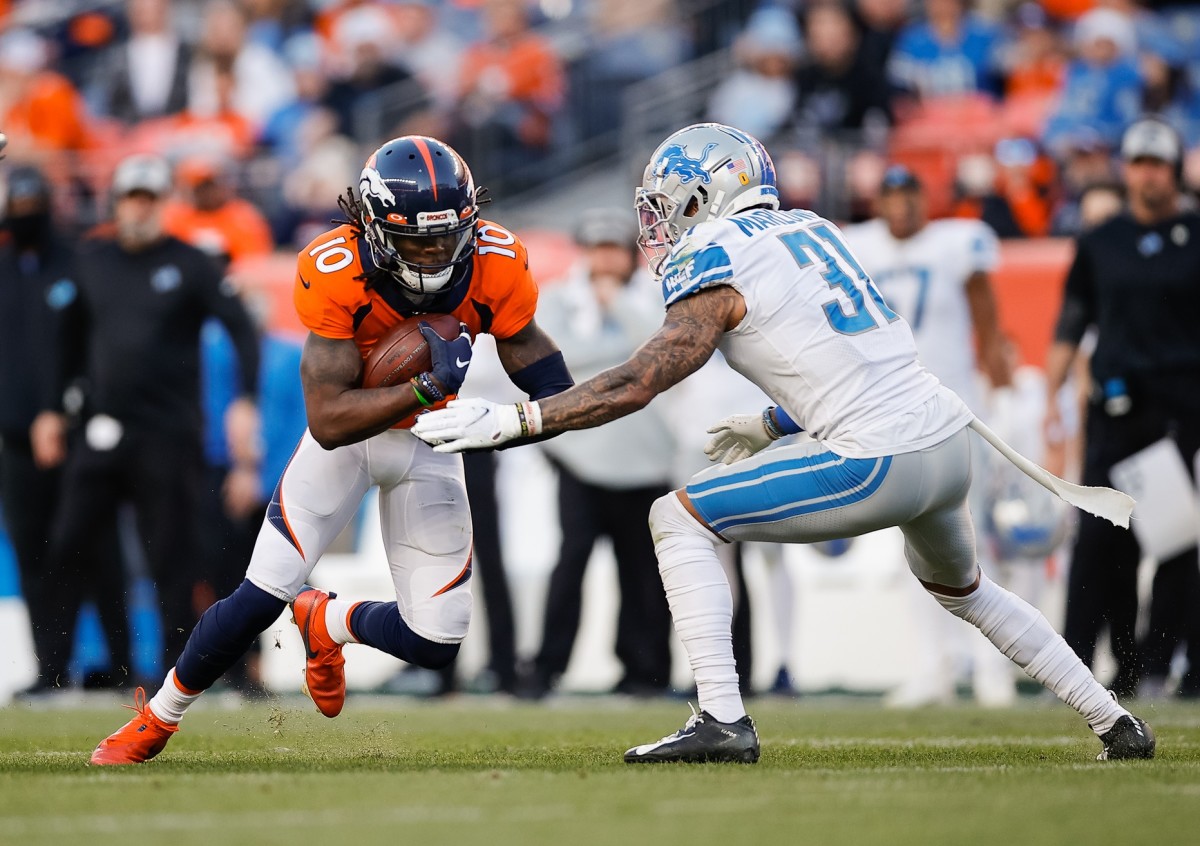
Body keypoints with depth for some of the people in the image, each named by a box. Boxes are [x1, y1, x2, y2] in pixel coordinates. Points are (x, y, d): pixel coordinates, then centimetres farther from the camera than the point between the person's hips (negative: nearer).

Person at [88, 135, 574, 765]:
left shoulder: (496, 263, -24)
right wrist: (428, 388, -44)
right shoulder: (335, 271, -31)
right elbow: (328, 421, -32)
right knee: (263, 595, -13)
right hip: (346, 431, -3)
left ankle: (326, 622, 30)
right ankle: (156, 719, 11)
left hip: (428, 441, 3)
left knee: (434, 643, -4)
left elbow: (530, 352, -5)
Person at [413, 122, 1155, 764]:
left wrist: (509, 420, -9)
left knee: (679, 518, -3)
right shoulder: (810, 230, 19)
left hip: (880, 465, -8)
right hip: (951, 441, 8)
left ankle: (723, 719, -12)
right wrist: (772, 425, 34)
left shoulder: (719, 265, -5)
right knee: (963, 589, 34)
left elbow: (636, 384, -10)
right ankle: (1117, 724, 35)